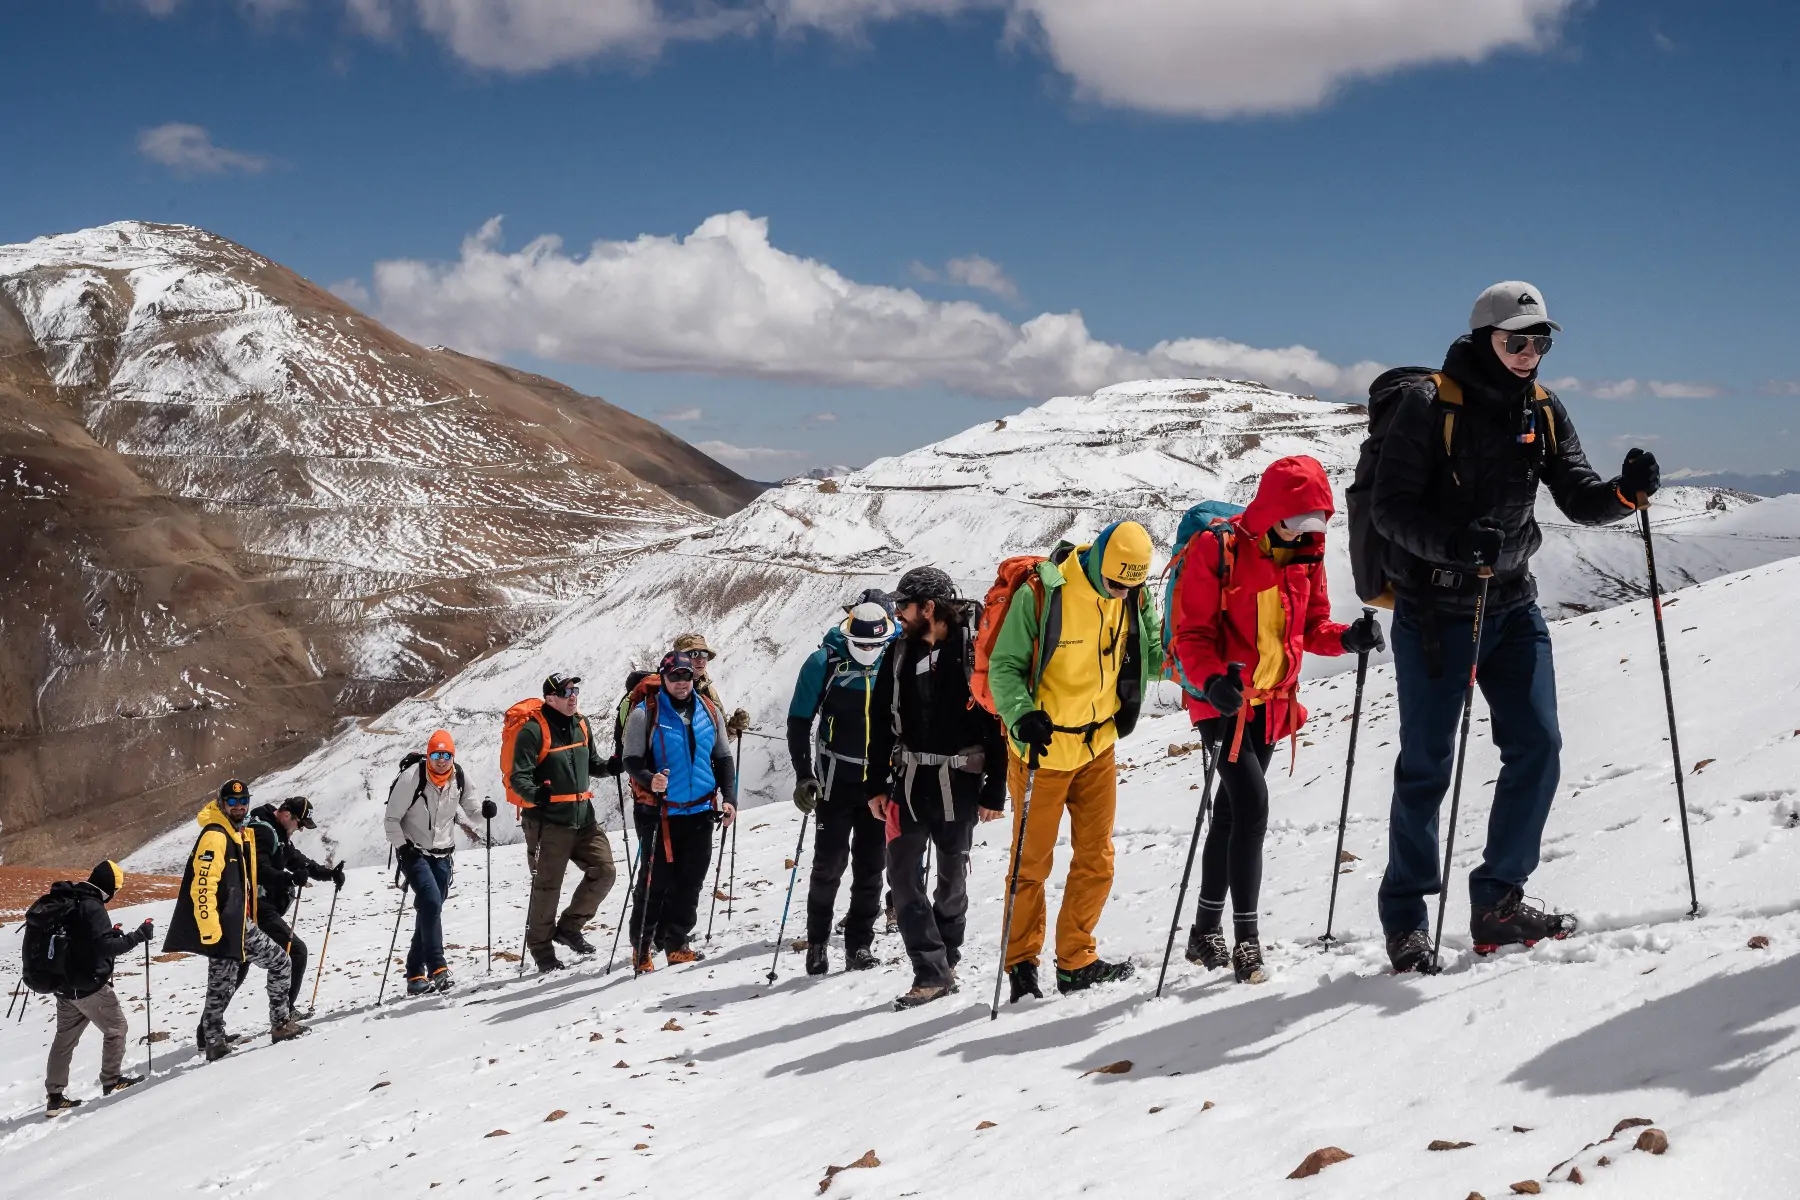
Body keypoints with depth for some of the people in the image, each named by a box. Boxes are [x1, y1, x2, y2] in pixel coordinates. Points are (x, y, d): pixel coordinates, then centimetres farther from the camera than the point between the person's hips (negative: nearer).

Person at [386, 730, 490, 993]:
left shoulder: (459, 780, -2)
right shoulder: (411, 779, -15)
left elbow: (471, 812, 9)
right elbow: (392, 819, -9)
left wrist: (486, 811, -12)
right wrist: (402, 848, -18)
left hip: (443, 855, 5)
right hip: (414, 852, -5)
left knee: (428, 912, 5)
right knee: (431, 903, -22)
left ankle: (416, 975, 13)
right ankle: (437, 968, -24)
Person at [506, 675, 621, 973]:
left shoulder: (580, 724, 10)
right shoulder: (534, 730, -12)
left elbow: (592, 764, 22)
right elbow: (519, 778, -15)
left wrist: (612, 766, 1)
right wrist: (536, 794, -35)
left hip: (583, 817, 7)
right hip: (548, 822, -7)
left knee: (604, 871, 3)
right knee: (547, 887, -1)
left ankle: (569, 927, 20)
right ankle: (541, 949, 14)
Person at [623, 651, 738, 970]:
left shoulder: (709, 712, 9)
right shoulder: (645, 714, -4)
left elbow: (723, 759, 15)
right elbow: (631, 760, -5)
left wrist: (729, 797, 3)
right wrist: (649, 780, -25)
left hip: (700, 811, 4)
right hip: (658, 811, -4)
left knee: (691, 880, 6)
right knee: (656, 878, -3)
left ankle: (676, 943, 19)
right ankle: (643, 946, 10)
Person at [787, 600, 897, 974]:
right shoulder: (823, 663, -6)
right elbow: (799, 722, -2)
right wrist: (804, 776, -9)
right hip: (837, 782, -2)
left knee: (871, 865, 5)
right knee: (830, 862, -3)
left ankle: (860, 943, 14)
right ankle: (817, 943, 10)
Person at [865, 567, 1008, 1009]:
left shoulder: (975, 654, -9)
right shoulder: (899, 656, 6)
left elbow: (998, 724, -8)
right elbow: (880, 723, 11)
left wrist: (994, 792, -9)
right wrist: (876, 785, 8)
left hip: (959, 781, -4)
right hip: (909, 778, 4)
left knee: (952, 878, 8)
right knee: (903, 874, -6)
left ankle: (945, 960, 26)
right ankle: (932, 972, -4)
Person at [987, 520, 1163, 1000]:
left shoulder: (1134, 597, -3)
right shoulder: (1040, 595, -20)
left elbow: (1153, 655, 10)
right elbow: (1003, 667, -15)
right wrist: (1022, 715, -32)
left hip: (1098, 745, 5)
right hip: (1042, 747, -5)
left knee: (1096, 857, 7)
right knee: (1032, 862, 6)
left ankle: (1076, 961, 18)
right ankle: (1021, 961, 21)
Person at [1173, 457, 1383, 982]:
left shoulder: (1305, 554, 3)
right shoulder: (1217, 549, -15)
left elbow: (1312, 626, 10)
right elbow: (1191, 632, -15)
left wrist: (1347, 638, -11)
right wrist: (1212, 679, -32)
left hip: (1271, 702, 6)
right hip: (1223, 700, -6)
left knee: (1231, 813, 13)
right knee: (1252, 806, -17)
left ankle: (1206, 931, 24)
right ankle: (1246, 939, -11)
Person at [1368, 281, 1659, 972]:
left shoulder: (1543, 412, 6)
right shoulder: (1430, 403, -11)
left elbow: (1580, 499, 3)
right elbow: (1389, 507, -15)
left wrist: (1625, 493, -18)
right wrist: (1451, 541, -31)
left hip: (1512, 604, 6)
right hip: (1434, 609, -5)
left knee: (1537, 747, 0)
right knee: (1426, 766, 1)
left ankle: (1498, 903, 13)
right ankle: (1405, 920, 13)